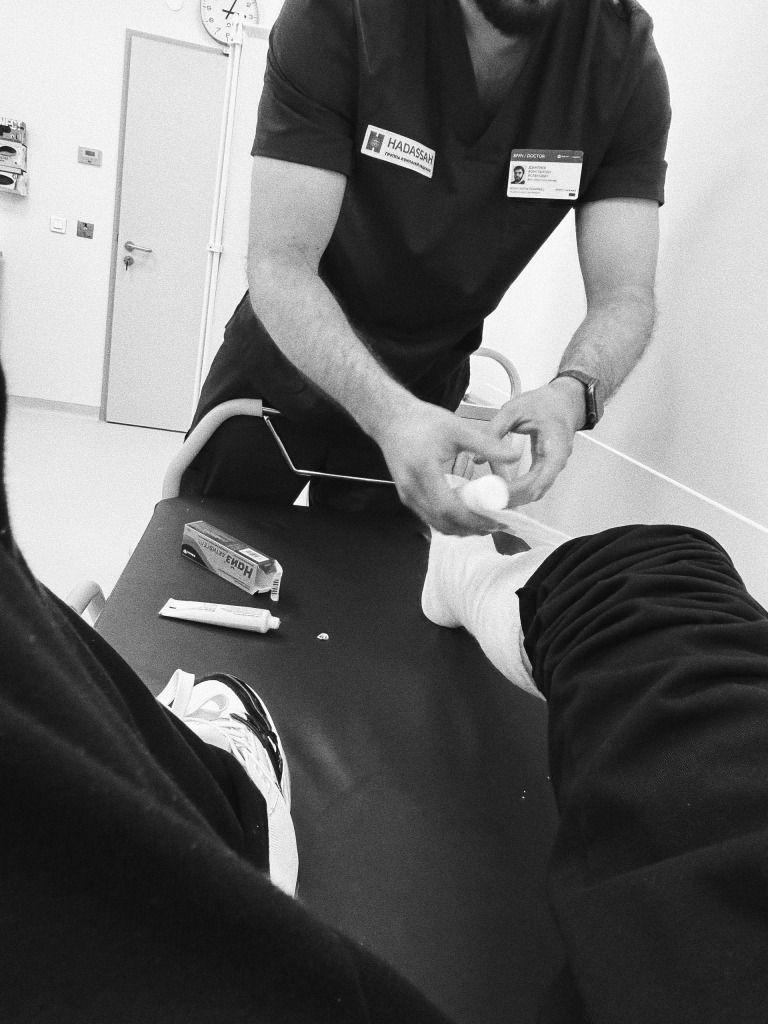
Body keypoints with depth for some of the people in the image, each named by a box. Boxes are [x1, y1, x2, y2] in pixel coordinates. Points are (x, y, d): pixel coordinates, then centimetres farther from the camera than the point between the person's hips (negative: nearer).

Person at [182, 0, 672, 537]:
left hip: (425, 388, 2)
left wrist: (575, 392, -40)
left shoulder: (630, 61, -17)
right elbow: (279, 264, -29)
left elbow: (625, 295, -18)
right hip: (280, 365, -1)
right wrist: (388, 411, -46)